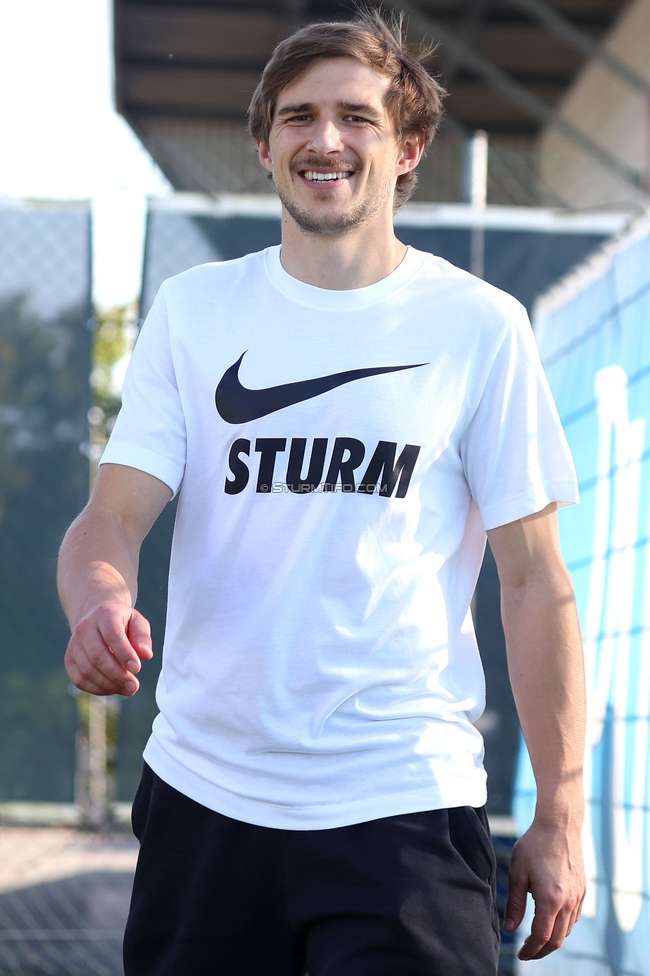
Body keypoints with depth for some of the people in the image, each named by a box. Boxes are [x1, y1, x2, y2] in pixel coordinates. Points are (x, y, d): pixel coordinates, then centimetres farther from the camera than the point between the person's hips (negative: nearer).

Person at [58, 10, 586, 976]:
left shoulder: (479, 327, 0)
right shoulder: (192, 308, 7)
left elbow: (535, 581, 1)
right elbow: (114, 515, 1)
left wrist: (559, 819, -2)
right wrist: (100, 604, -23)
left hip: (405, 801, -2)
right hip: (201, 787, 3)